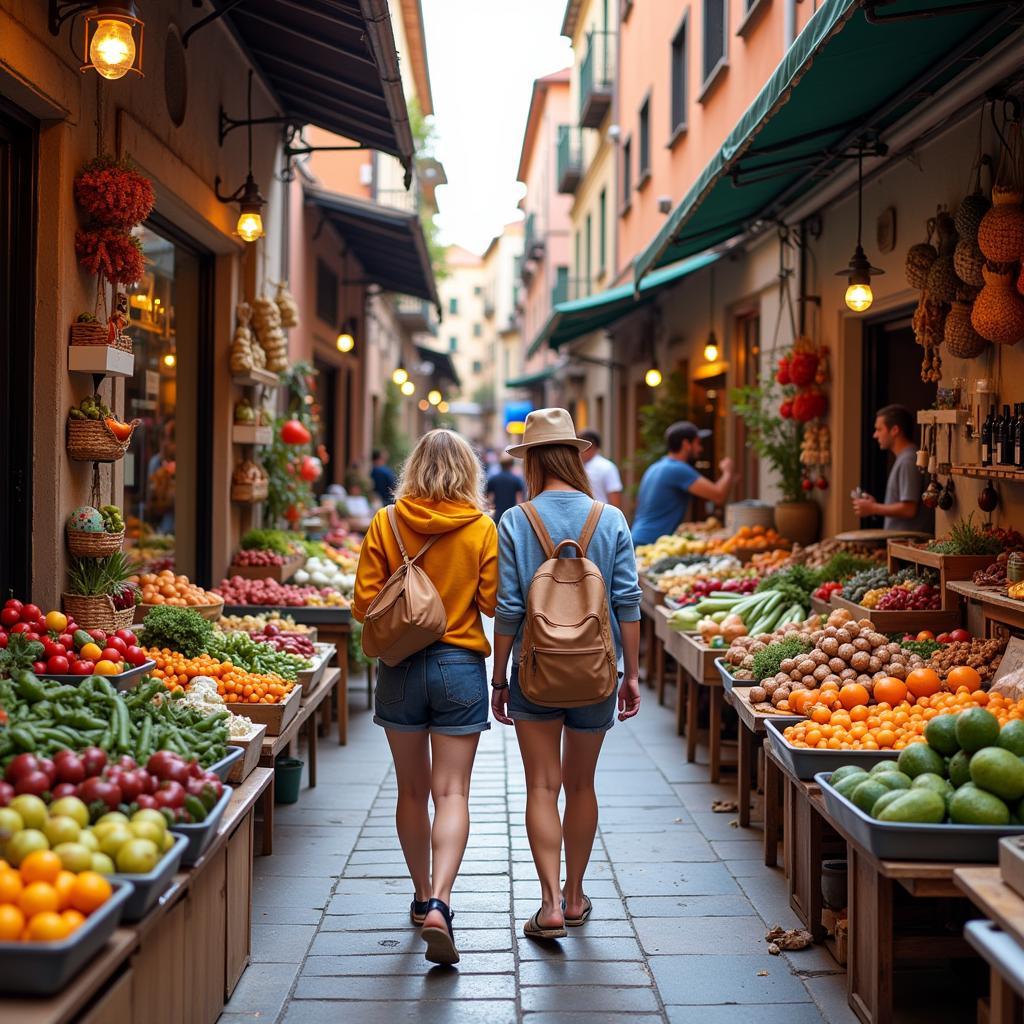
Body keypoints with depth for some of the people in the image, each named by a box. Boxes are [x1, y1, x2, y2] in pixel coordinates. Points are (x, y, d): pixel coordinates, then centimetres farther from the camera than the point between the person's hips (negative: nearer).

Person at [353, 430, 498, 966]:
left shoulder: (385, 524, -5)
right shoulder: (481, 528, -6)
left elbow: (364, 604, -4)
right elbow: (494, 602, -5)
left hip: (401, 666, 1)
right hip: (460, 666, -1)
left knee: (412, 790, 15)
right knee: (452, 792, -1)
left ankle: (423, 896, 27)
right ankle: (438, 903, -17)